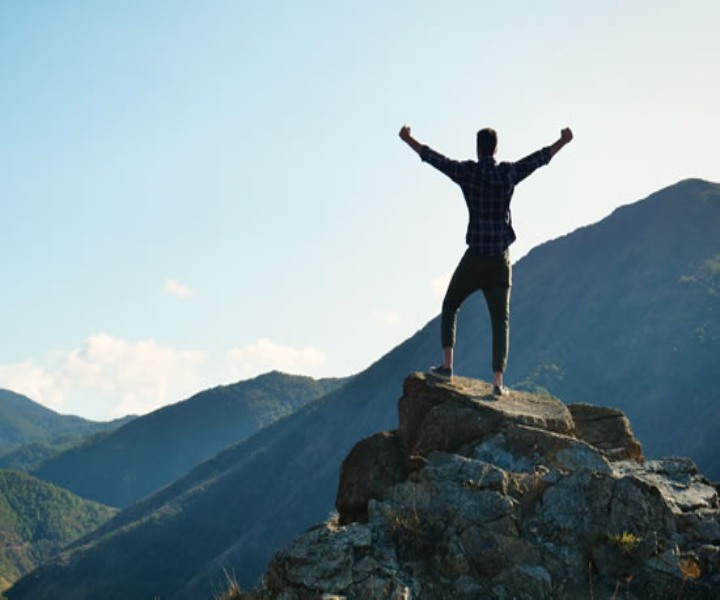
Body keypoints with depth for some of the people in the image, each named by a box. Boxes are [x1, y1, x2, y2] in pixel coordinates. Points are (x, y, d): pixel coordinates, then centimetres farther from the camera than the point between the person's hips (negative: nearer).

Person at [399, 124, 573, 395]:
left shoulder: (467, 172, -5)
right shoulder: (509, 173, -1)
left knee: (450, 307, 18)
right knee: (500, 321, 4)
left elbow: (432, 157, 6)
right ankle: (498, 380, -6)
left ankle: (447, 364, 7)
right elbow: (539, 158, 13)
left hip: (474, 259, -1)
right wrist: (563, 141, 30)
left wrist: (408, 139, 22)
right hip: (500, 260, 1)